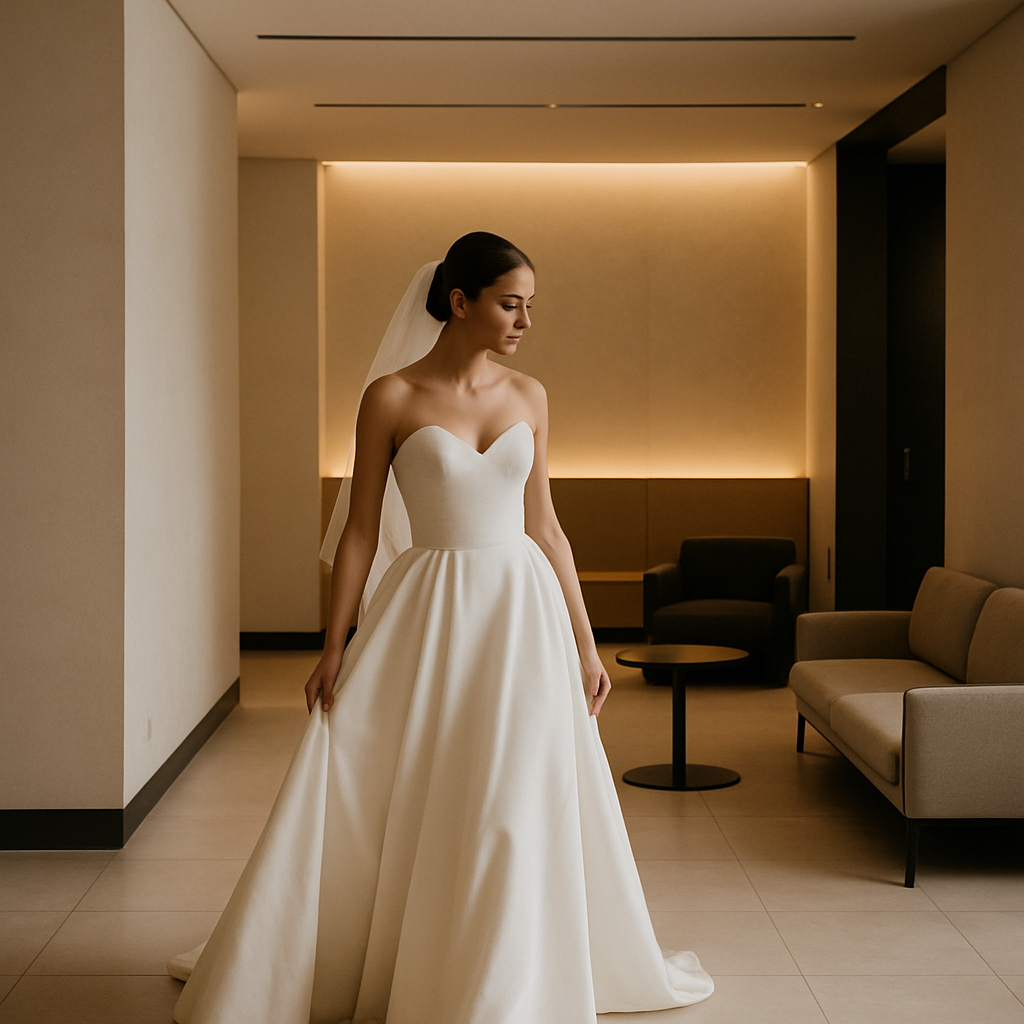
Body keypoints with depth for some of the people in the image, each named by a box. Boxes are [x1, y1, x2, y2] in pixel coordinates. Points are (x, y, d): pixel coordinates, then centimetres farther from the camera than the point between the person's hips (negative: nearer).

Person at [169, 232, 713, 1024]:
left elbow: (544, 523, 10)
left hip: (523, 611, 3)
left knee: (518, 809, 3)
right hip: (429, 615, -3)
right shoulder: (391, 398, -5)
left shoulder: (528, 397, 6)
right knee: (373, 806, 1)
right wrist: (334, 649, -7)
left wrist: (585, 644, 9)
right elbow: (361, 530, -3)